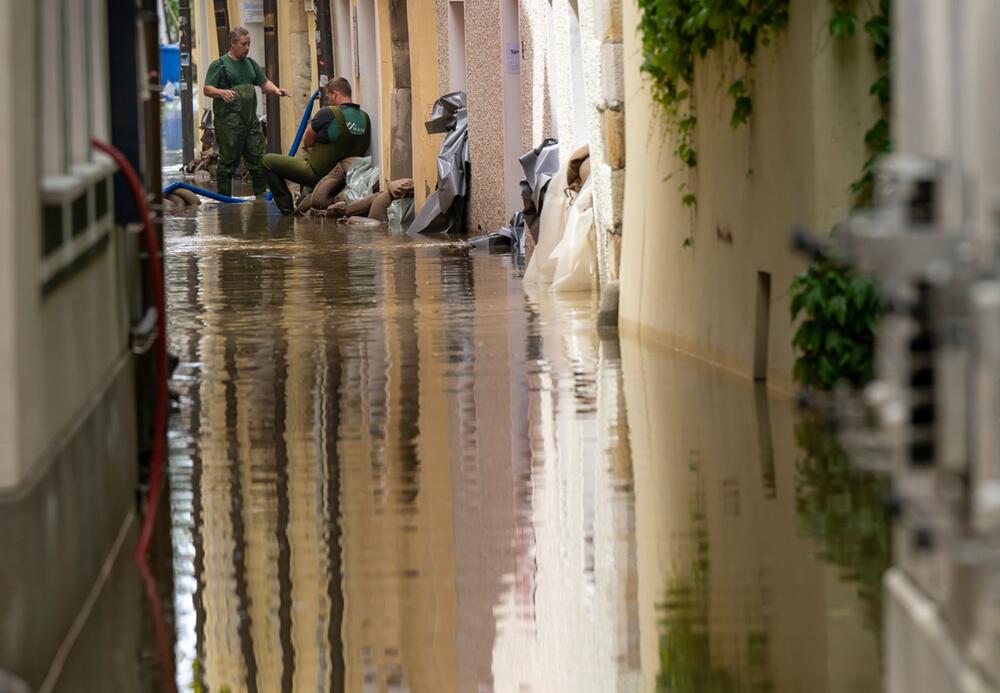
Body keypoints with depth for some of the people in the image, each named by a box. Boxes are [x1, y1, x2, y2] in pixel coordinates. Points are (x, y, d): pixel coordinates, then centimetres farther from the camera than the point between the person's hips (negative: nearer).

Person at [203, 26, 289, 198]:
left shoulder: (250, 63, 18)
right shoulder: (219, 65, -2)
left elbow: (264, 83, 22)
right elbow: (207, 89, -7)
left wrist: (275, 89, 0)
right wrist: (221, 92, -28)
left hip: (250, 121, 6)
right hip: (229, 122, -6)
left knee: (257, 158, 6)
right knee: (228, 161, -3)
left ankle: (262, 195, 13)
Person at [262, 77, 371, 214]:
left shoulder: (328, 114, -20)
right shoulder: (365, 118, -1)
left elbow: (307, 142, -7)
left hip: (318, 174, -8)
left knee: (268, 161, 4)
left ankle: (286, 206, 6)